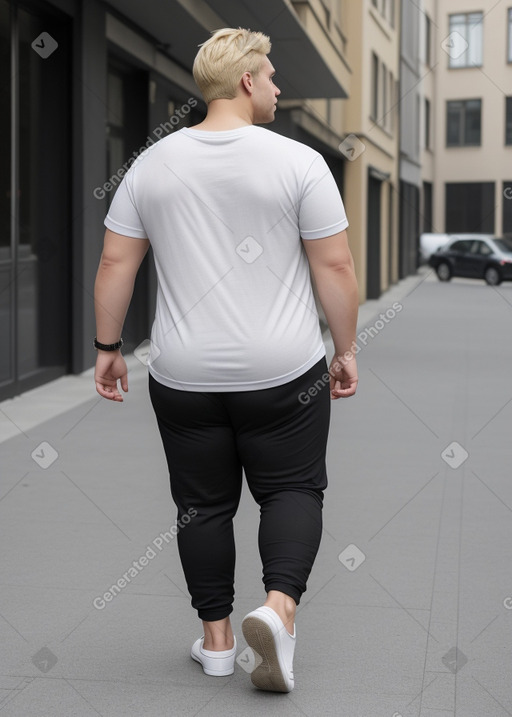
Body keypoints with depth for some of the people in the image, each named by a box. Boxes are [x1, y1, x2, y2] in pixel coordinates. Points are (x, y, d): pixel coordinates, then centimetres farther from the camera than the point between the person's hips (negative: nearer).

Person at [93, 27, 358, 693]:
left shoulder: (151, 164, 2)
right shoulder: (298, 162, -8)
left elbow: (115, 265, 3)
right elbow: (336, 267, -8)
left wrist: (108, 349, 10)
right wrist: (345, 350, 2)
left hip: (184, 376, 3)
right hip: (283, 374, -3)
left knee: (203, 502, 14)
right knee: (292, 489, 11)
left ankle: (216, 638, 19)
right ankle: (279, 606, -9)